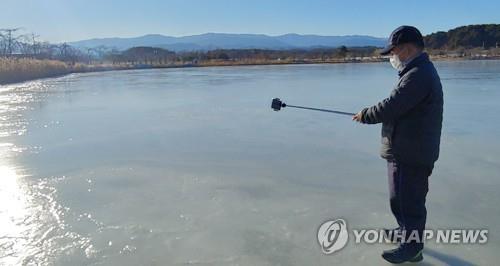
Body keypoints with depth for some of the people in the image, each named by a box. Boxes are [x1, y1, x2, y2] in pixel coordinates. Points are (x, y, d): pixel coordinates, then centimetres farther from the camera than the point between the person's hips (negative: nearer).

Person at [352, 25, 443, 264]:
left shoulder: (418, 75, -22)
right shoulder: (420, 71, 14)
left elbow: (390, 107, -25)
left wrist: (364, 115, -9)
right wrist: (370, 114, 6)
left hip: (412, 154, -11)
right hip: (404, 150, 11)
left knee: (409, 200, 3)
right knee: (400, 197, 24)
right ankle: (406, 232, 42)